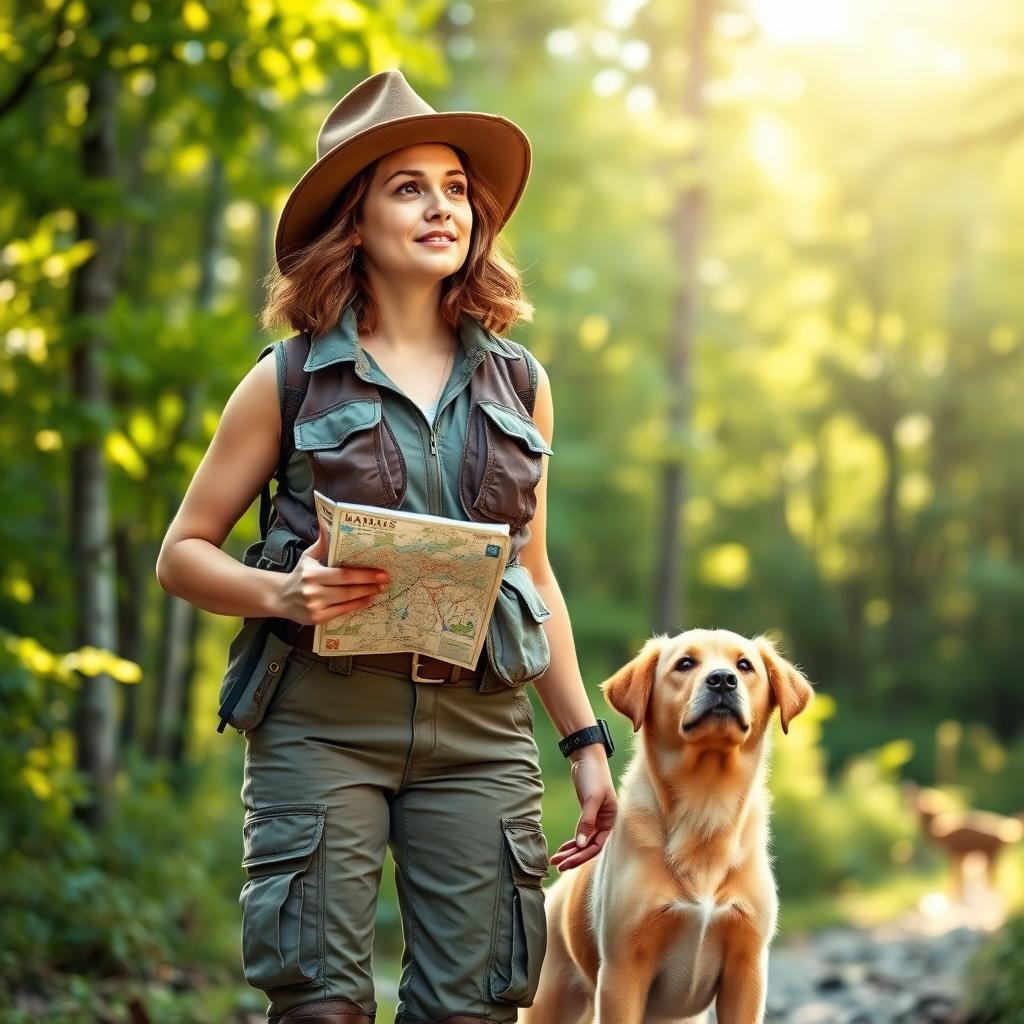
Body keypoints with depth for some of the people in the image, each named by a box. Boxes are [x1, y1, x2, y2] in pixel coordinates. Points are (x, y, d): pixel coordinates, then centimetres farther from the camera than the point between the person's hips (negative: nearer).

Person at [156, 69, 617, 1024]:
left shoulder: (518, 383, 12)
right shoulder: (290, 380, 2)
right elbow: (182, 552, 5)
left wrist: (586, 741, 16)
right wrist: (279, 593, -15)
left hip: (480, 727, 3)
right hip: (321, 719, -2)